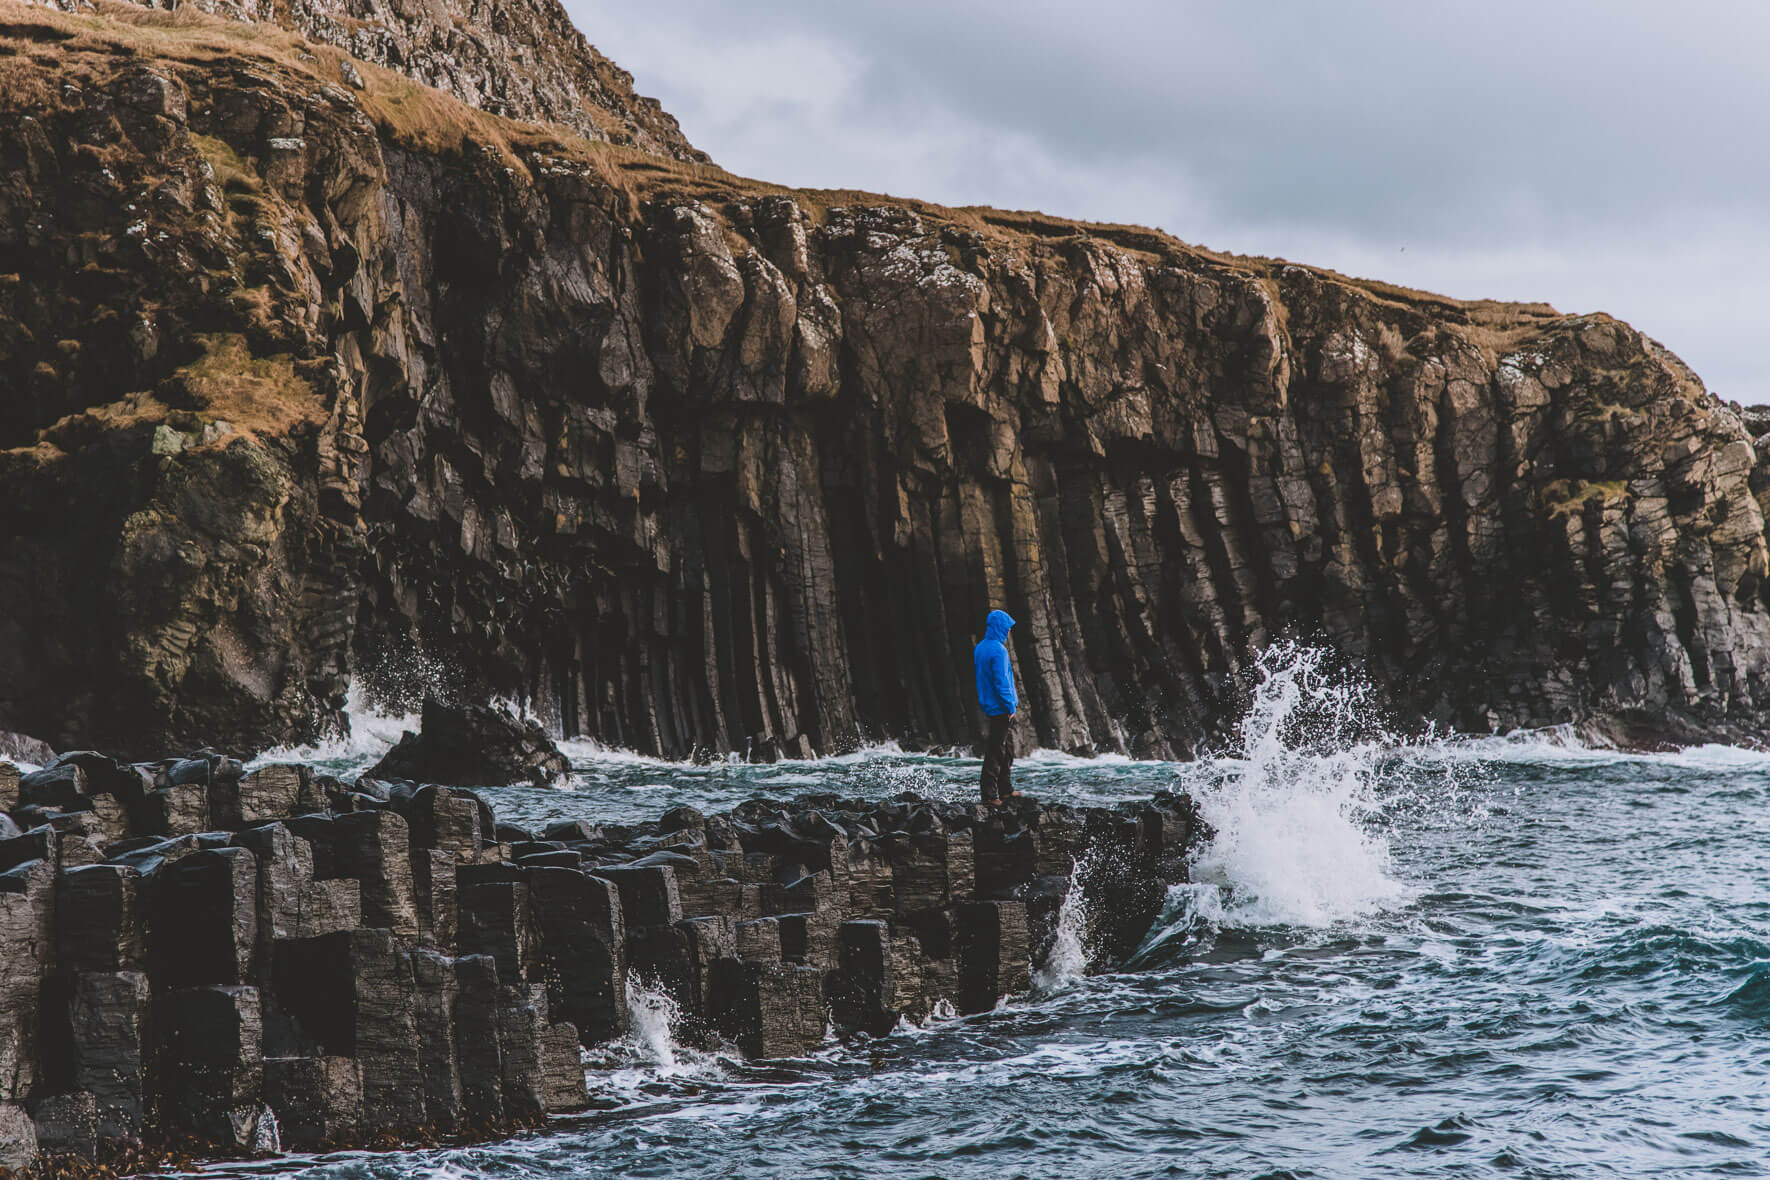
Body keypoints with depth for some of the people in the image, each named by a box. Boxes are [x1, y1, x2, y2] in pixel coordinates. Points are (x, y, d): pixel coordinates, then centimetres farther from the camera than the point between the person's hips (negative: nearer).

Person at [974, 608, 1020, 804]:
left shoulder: (979, 648, 10)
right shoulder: (998, 650, -19)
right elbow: (1001, 682, -22)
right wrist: (1011, 707, -15)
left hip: (989, 706, 9)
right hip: (1000, 708, -9)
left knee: (1007, 748, 18)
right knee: (996, 751, -6)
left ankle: (1005, 789, 23)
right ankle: (989, 794, -5)